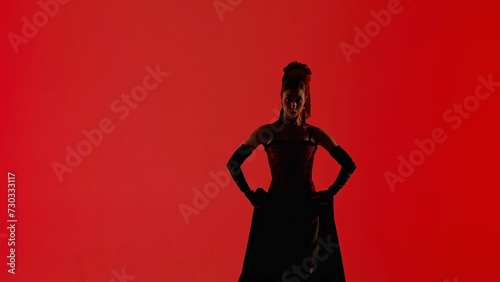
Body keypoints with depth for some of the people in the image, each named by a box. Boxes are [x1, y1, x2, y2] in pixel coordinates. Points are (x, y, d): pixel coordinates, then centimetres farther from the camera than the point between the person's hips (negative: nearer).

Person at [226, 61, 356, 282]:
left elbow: (349, 165, 7)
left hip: (308, 210, 1)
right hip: (274, 209, 0)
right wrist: (251, 196, -4)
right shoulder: (266, 132, 1)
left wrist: (329, 194, -1)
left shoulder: (314, 134, 3)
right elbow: (233, 163, 2)